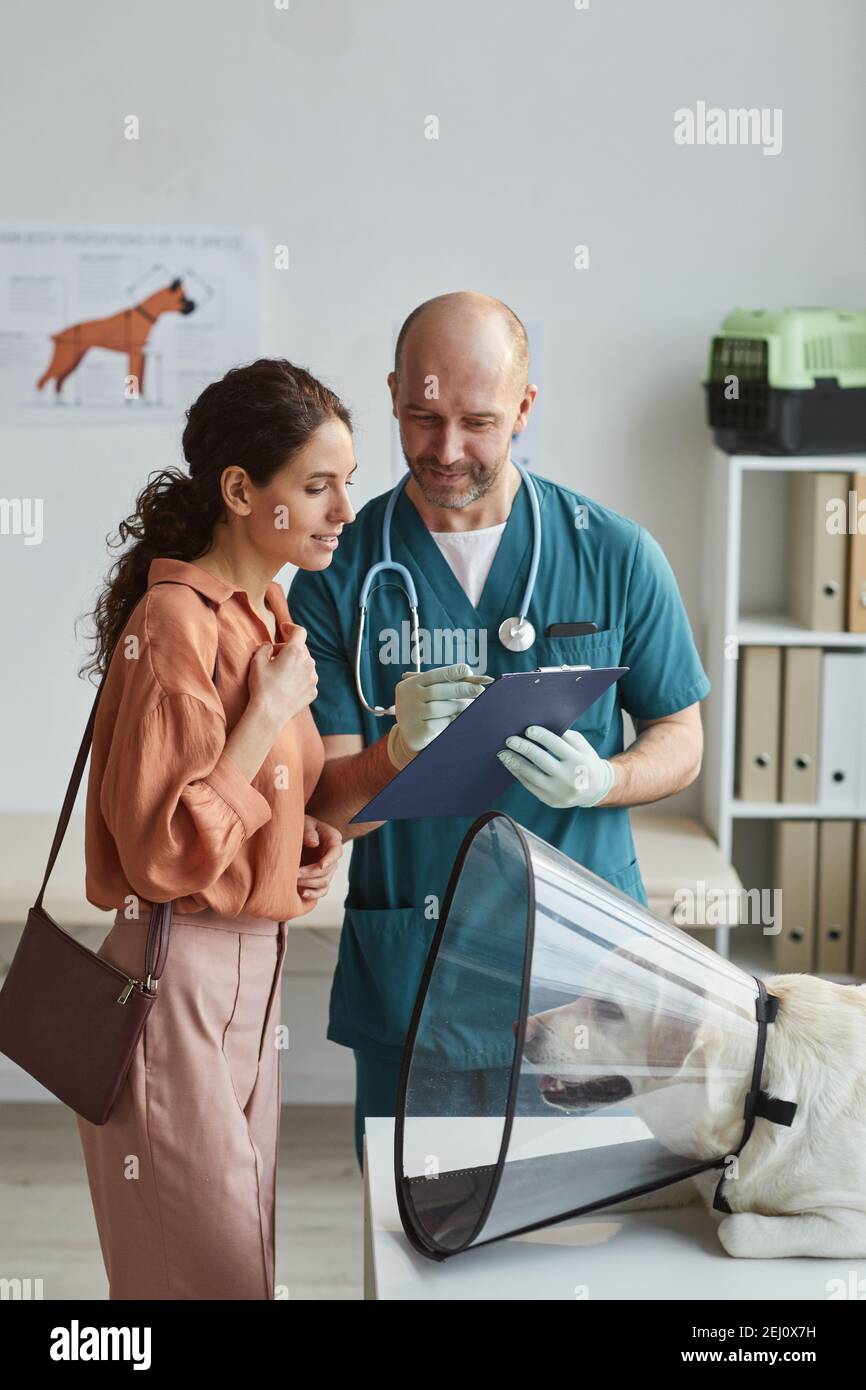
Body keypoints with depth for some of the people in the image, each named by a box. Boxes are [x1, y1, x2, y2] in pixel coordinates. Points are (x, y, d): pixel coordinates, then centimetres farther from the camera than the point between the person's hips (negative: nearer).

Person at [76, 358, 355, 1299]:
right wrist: (271, 712, -20)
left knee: (242, 1252, 17)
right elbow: (163, 850, -23)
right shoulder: (175, 626, -19)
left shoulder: (267, 615, 10)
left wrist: (311, 846, 5)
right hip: (179, 980, -9)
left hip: (251, 970, 9)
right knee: (208, 1271, 2)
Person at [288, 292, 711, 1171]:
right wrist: (398, 750, -26)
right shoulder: (340, 573, -2)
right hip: (406, 975, 0)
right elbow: (326, 808, -4)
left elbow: (679, 739, 7)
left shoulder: (617, 556, -1)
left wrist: (599, 779, -15)